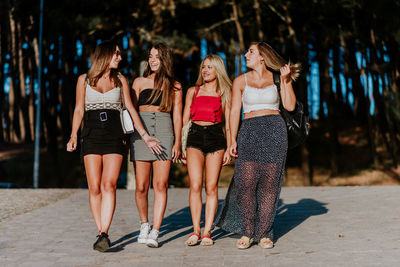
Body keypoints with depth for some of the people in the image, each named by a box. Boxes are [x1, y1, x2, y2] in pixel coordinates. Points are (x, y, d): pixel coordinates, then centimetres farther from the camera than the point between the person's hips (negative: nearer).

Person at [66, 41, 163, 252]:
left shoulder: (120, 80, 15)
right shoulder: (84, 80, 11)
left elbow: (130, 109, 13)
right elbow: (79, 110, 8)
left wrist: (144, 135, 7)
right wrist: (74, 136, -6)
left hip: (114, 136, 0)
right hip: (91, 136, 0)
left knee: (109, 185, -15)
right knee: (95, 188, -5)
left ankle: (104, 234, -20)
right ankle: (101, 233, 4)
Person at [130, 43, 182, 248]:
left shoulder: (174, 86, 13)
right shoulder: (140, 82, 15)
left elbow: (177, 116, 10)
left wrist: (177, 142, 1)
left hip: (164, 132, -1)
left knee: (161, 185, -8)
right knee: (141, 186, -2)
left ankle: (155, 232, -5)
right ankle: (144, 224, 21)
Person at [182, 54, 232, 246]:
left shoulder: (224, 94, 10)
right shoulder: (193, 91, 15)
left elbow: (228, 123, 8)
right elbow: (185, 120, 14)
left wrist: (229, 148, 1)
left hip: (216, 138, -1)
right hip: (195, 137, 1)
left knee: (211, 187, -3)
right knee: (195, 186, -10)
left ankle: (207, 232, 2)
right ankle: (195, 231, -3)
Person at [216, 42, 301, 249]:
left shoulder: (276, 78, 10)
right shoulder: (240, 81, 10)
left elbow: (290, 106, 4)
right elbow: (235, 111, 5)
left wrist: (285, 79, -2)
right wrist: (233, 140, -4)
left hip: (275, 131, 0)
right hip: (249, 132, 0)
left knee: (269, 185, -2)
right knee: (246, 183, -9)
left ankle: (264, 233, 8)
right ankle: (247, 232, 6)